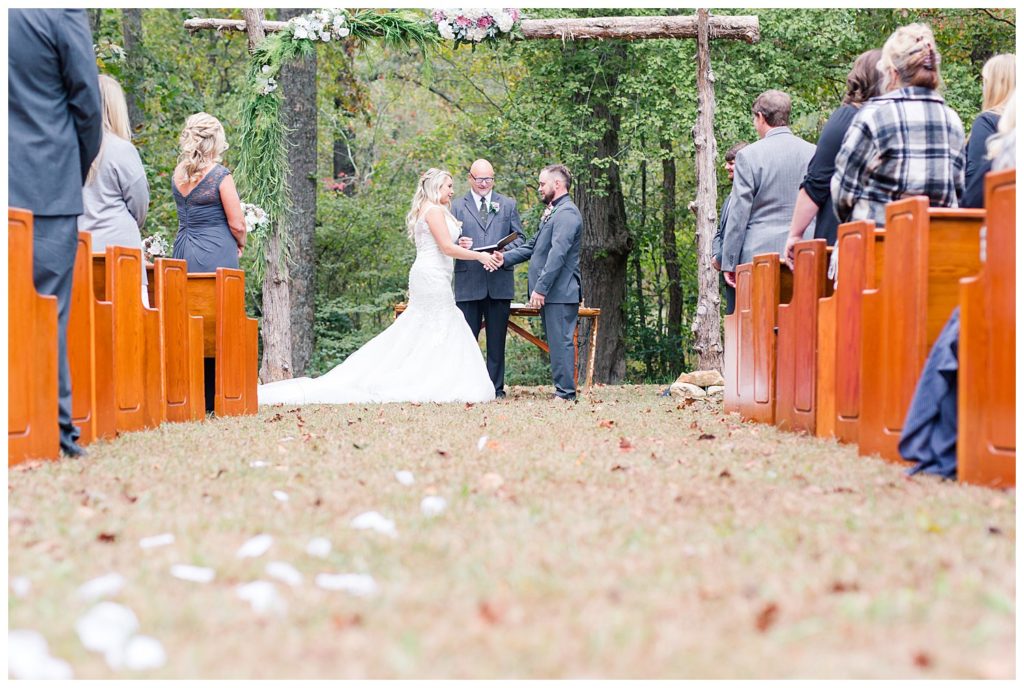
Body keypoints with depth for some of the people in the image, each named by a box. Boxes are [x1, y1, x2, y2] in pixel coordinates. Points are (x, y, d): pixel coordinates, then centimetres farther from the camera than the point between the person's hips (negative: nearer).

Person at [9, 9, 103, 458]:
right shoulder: (63, 14, -8)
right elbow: (87, 105, -4)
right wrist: (79, 171, 11)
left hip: (8, 186, 4)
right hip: (49, 186, -4)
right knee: (49, 308, -1)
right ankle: (54, 427, -1)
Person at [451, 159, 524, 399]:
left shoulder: (508, 205, 13)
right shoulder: (457, 207, 11)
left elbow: (519, 237, 10)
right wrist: (458, 244, -16)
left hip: (500, 282, 1)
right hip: (468, 282, -1)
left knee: (497, 340, 4)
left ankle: (496, 388, 9)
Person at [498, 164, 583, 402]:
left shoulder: (566, 213, -14)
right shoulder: (553, 212, 20)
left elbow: (557, 254, -22)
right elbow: (533, 246, 21)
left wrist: (541, 288, -24)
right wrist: (506, 257, 7)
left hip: (560, 292, -10)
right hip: (550, 293, 10)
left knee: (561, 341, -8)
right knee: (556, 342, 12)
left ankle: (566, 393, -6)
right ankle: (563, 390, 16)